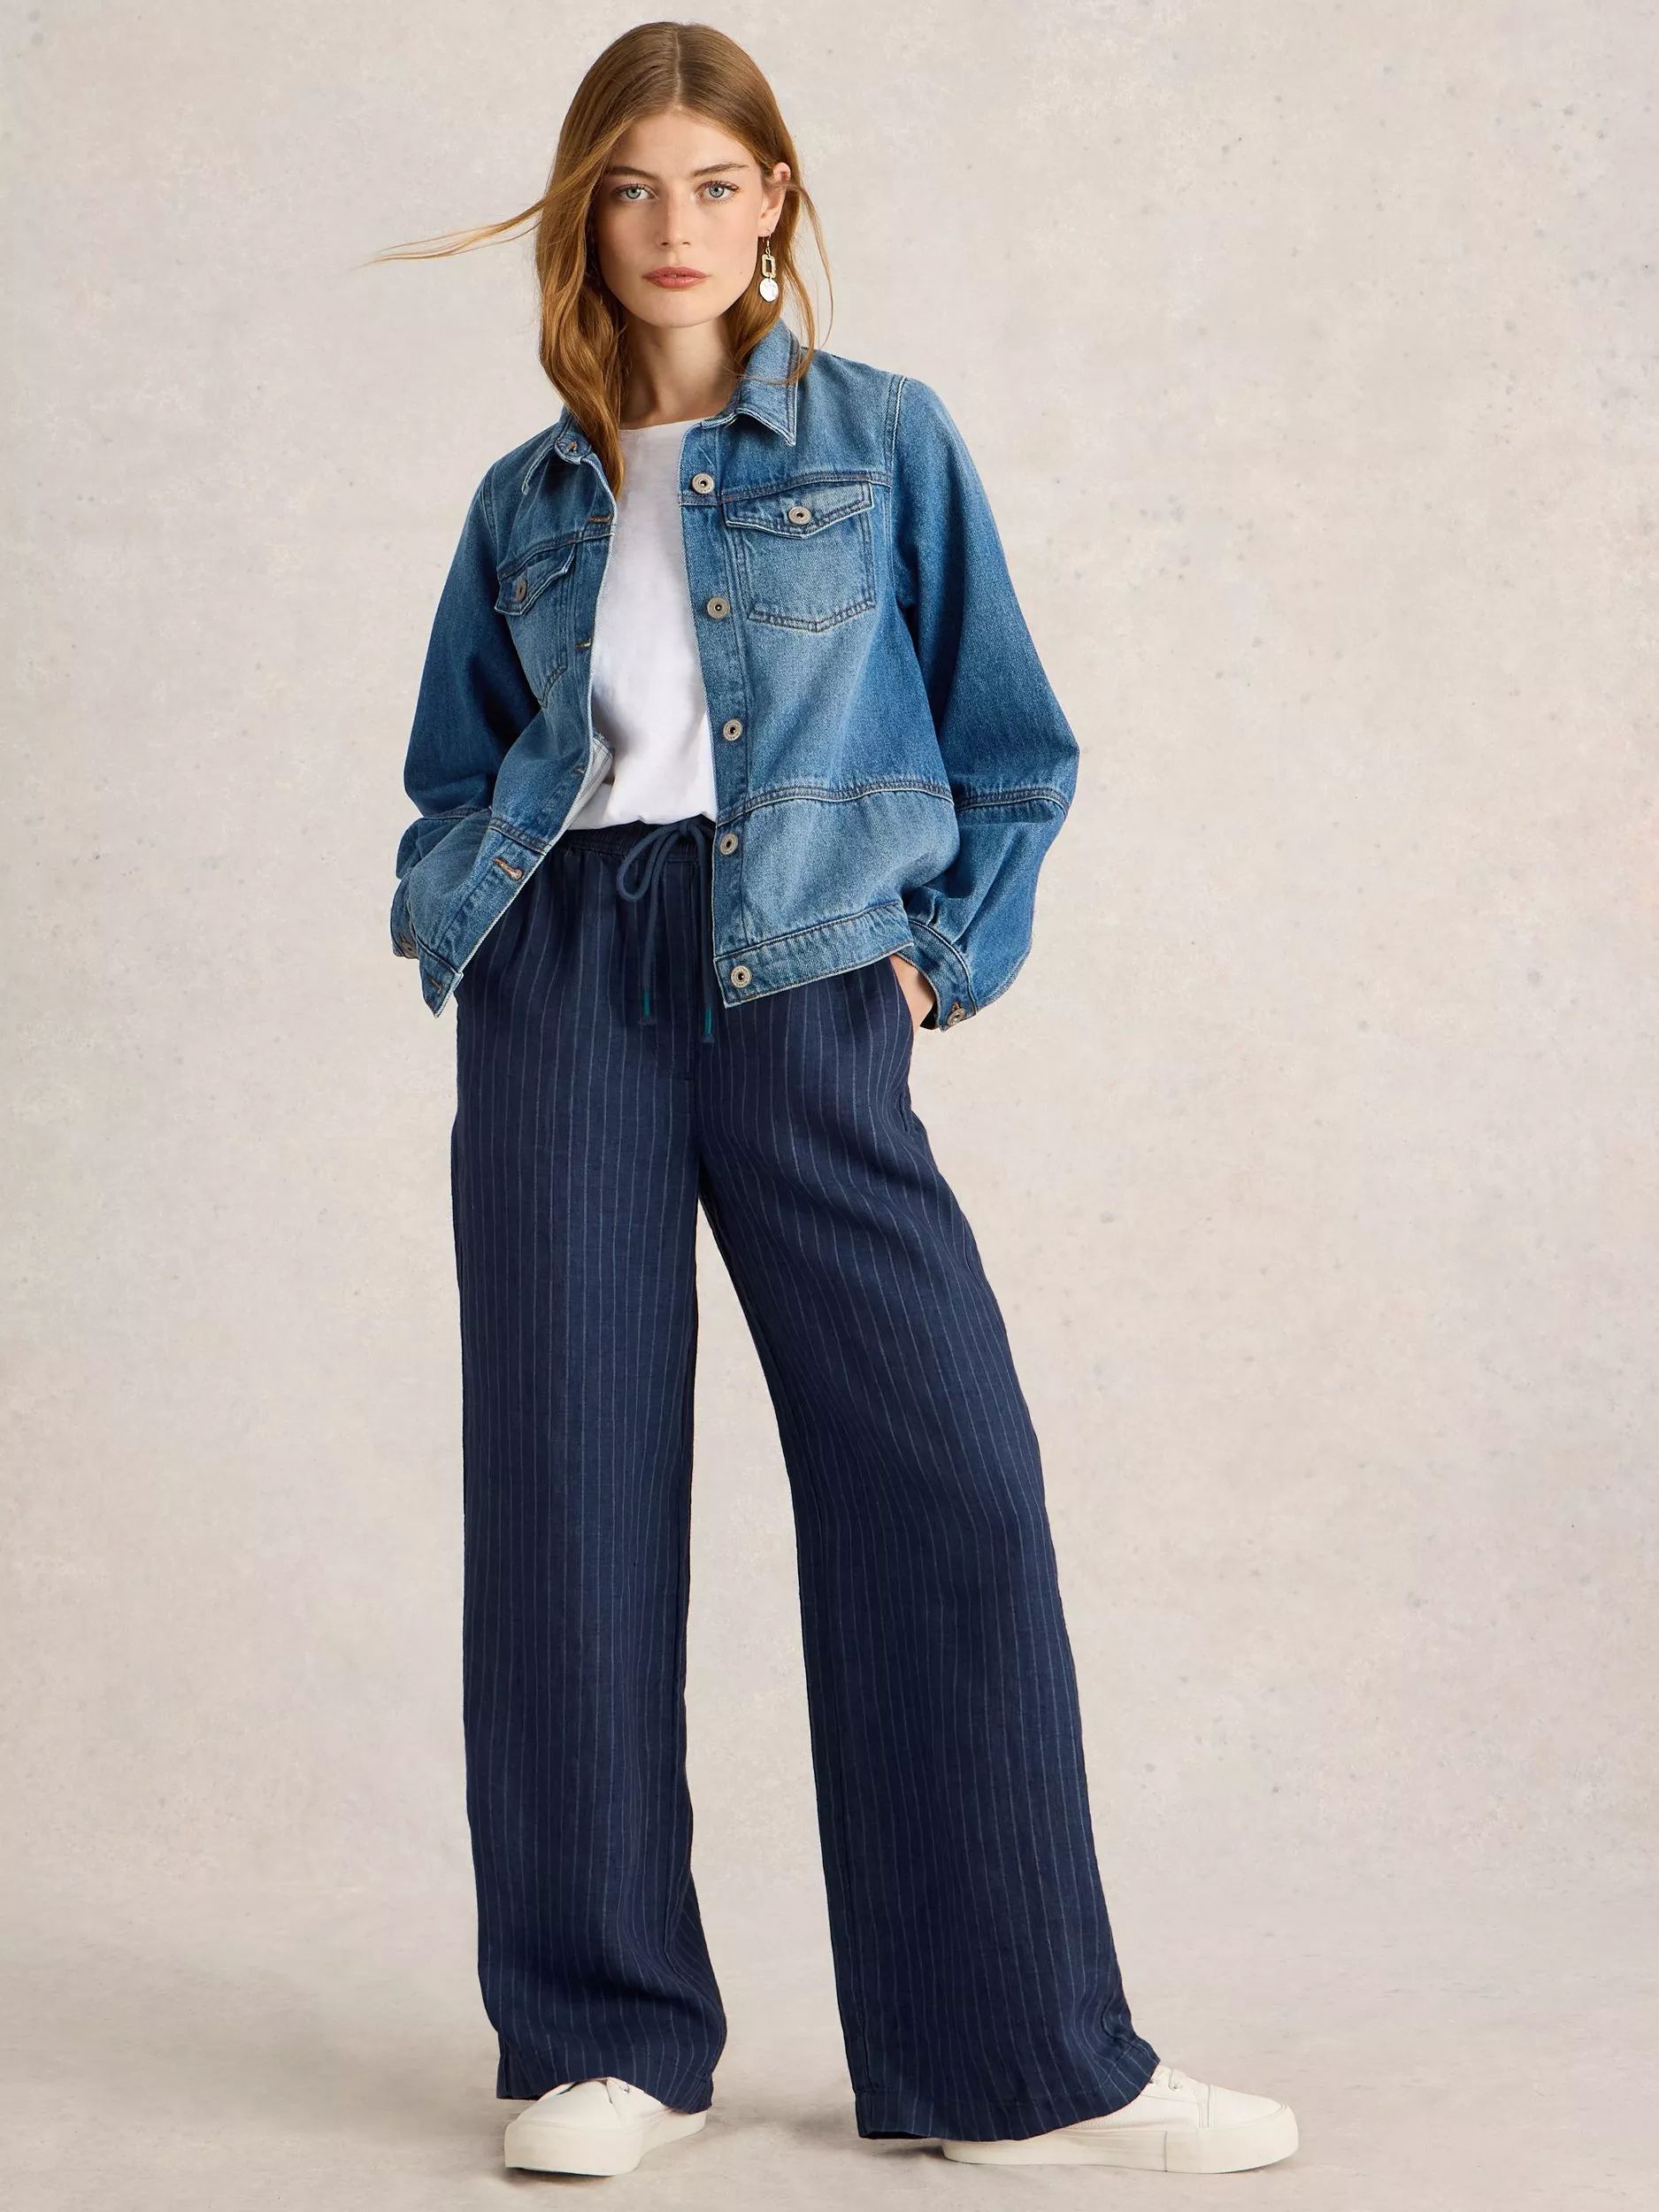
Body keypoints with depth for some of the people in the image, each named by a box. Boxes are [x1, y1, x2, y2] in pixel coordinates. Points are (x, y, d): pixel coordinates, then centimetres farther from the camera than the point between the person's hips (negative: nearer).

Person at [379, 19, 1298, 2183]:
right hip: (560, 968, 2)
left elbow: (1013, 747, 9)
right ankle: (598, 2038, 10)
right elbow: (456, 766, 23)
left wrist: (941, 952, 0)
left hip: (798, 974, -2)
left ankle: (1024, 2060, 1)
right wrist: (454, 907, 5)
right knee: (566, 1474, -1)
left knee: (945, 1471, -8)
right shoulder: (528, 501, 15)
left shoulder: (885, 440, 8)